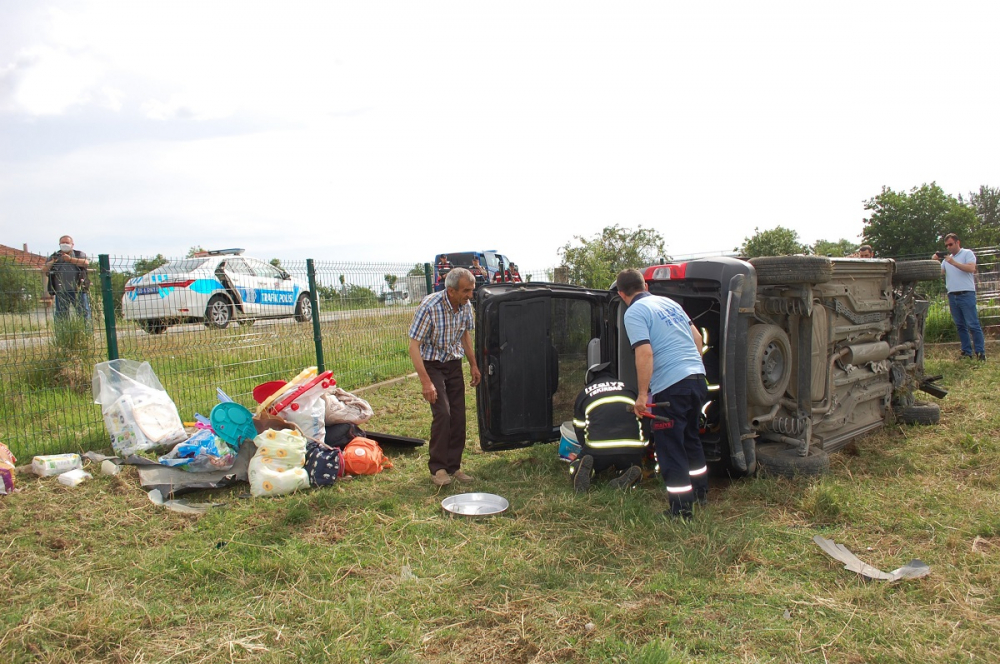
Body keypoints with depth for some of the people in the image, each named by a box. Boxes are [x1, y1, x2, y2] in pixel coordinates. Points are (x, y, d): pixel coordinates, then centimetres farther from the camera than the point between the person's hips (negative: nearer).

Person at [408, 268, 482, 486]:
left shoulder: (466, 306, -6)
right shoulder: (429, 307, -26)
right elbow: (414, 346, -25)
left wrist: (473, 365, 13)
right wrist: (426, 382, -29)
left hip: (454, 364, 6)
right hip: (432, 364, -6)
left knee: (458, 416, 3)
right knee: (442, 414, -15)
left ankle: (453, 466, 15)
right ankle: (437, 468, -1)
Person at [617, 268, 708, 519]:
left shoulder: (634, 313, -8)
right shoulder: (669, 302, 15)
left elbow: (645, 352, -18)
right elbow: (697, 337, 19)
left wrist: (642, 394, -14)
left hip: (671, 386, -8)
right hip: (697, 378, 8)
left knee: (671, 449, 3)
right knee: (691, 437, 25)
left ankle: (681, 510, 9)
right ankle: (701, 493, 38)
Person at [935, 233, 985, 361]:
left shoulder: (967, 253, 4)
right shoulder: (946, 258, 21)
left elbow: (971, 268, -11)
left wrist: (954, 263, -17)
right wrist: (935, 262, -3)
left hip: (966, 294, -6)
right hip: (952, 296, 6)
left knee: (973, 325, -7)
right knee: (960, 326, 7)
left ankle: (980, 353, -5)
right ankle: (967, 352, 11)